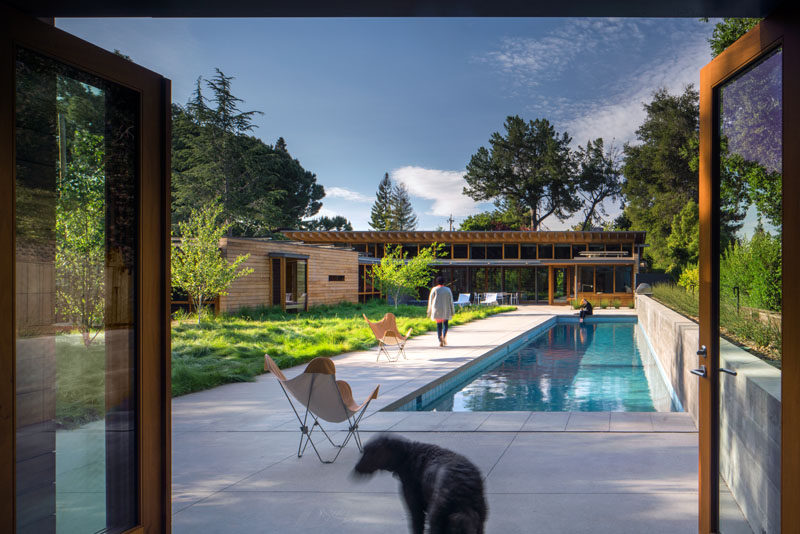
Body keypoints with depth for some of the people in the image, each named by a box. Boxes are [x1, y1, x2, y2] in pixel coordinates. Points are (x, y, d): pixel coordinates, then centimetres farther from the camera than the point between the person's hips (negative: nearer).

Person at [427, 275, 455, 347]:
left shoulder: (434, 290, -1)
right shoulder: (448, 290, 1)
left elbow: (430, 301, 1)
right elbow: (451, 301, 2)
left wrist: (429, 311, 8)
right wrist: (452, 311, 8)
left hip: (437, 311, 0)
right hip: (446, 311, 0)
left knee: (438, 325, 5)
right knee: (445, 324, 10)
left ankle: (440, 341, -3)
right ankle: (444, 337, -15)